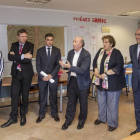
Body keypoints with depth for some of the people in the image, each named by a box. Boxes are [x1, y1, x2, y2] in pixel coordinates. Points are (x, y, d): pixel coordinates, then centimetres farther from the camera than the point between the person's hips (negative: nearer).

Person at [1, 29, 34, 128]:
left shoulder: (30, 45, -3)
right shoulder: (14, 45, 8)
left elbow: (28, 59, -17)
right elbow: (10, 57, -9)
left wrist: (15, 56, -13)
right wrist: (22, 56, -19)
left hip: (26, 73, -2)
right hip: (16, 73, 3)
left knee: (25, 95, 8)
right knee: (14, 95, 3)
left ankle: (23, 116, 25)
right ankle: (13, 118, 14)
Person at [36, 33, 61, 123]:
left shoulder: (57, 50, 3)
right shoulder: (40, 51, 3)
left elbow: (58, 64, -2)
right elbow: (38, 65, 0)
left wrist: (51, 75, -13)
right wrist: (42, 76, -12)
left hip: (53, 77, 0)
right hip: (42, 77, 0)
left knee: (54, 96, 11)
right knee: (42, 96, 8)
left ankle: (54, 113, 26)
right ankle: (42, 114, 23)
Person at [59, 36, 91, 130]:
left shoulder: (86, 55, -17)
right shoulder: (70, 53, 3)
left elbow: (82, 70, -24)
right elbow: (68, 65, 6)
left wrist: (70, 67, -32)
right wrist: (64, 65, -16)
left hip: (82, 82, -5)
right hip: (72, 80, 5)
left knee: (83, 103, 12)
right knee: (71, 101, 14)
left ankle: (82, 120, 32)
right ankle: (68, 120, 28)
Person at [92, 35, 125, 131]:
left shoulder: (116, 53, -10)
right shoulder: (100, 51, 9)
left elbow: (119, 67, -20)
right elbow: (95, 61, 9)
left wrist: (105, 74, -23)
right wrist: (96, 70, -11)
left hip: (113, 83, -6)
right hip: (101, 82, 6)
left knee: (112, 104, 3)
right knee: (101, 101, 18)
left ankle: (113, 123, 20)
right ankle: (102, 118, 38)